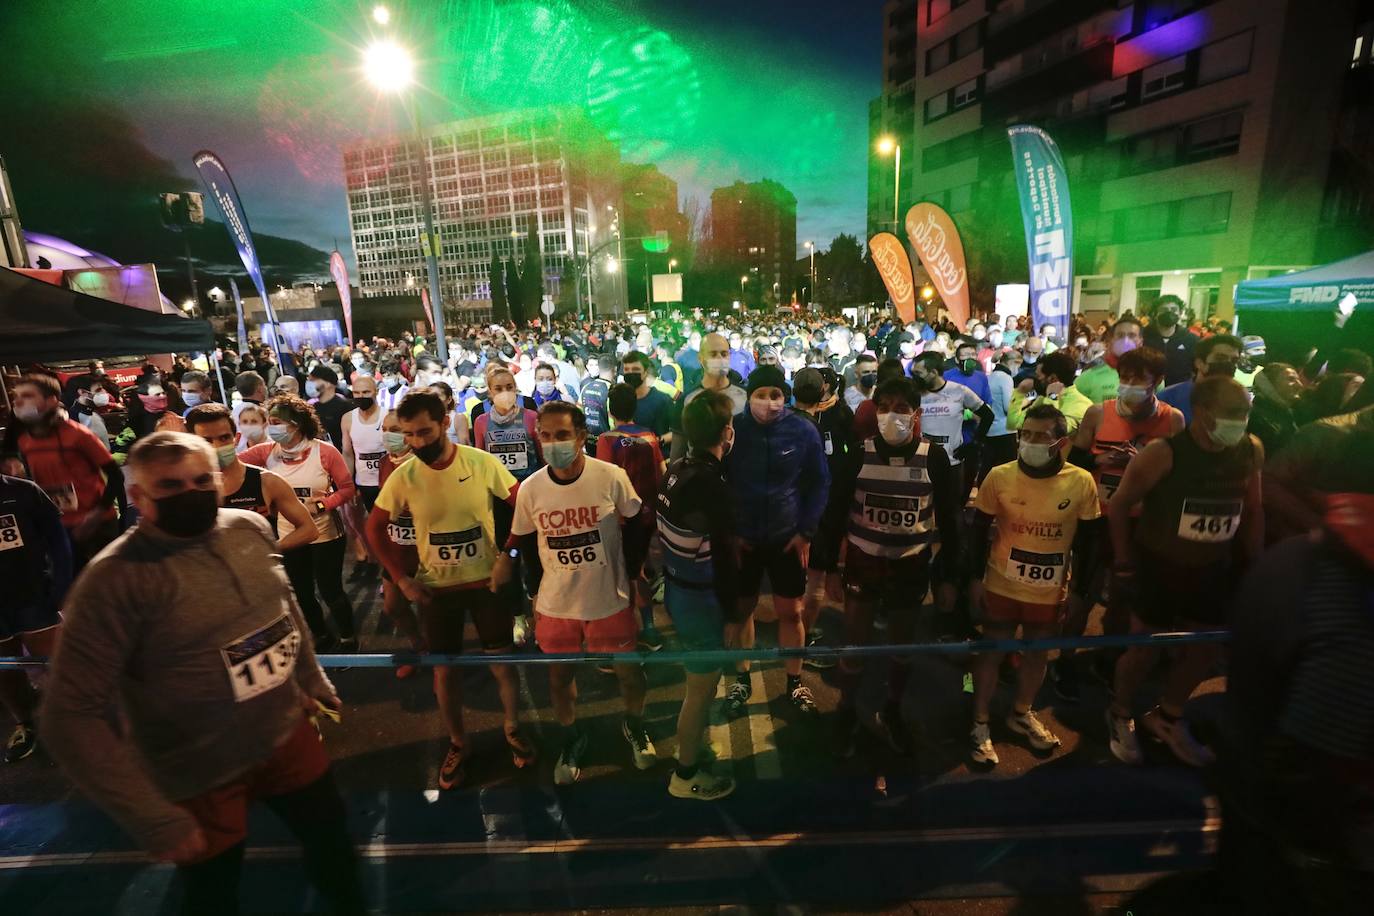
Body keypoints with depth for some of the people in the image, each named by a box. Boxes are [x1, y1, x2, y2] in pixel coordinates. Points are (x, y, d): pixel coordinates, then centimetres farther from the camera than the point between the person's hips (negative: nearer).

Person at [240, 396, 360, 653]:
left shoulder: (325, 451, -15)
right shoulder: (266, 452, -5)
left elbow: (347, 488, -11)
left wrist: (320, 505, -23)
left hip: (325, 534, -5)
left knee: (330, 590, 5)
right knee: (301, 593, 18)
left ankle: (348, 639, 28)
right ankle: (322, 637, 41)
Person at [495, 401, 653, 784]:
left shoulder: (612, 477, -16)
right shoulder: (530, 488, -11)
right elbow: (521, 540, 6)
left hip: (609, 601, -1)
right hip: (555, 605, 2)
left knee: (628, 671, 14)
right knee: (559, 677, 17)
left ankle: (634, 726, 47)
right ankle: (573, 738, 46)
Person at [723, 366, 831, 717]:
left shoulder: (804, 431, -10)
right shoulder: (731, 429, -10)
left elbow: (820, 482, -1)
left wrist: (807, 531, -5)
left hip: (788, 538, 0)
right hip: (741, 538, 0)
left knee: (791, 611, 10)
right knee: (741, 610, 13)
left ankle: (795, 682, 30)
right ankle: (742, 679, 31)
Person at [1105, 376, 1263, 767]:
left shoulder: (1251, 451, -5)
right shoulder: (1162, 454, -22)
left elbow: (1252, 511, 8)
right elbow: (1119, 505, -13)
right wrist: (1124, 563, -11)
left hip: (1213, 570, 5)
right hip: (1158, 568, -5)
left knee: (1205, 648, 15)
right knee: (1144, 648, 7)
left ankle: (1166, 718, 38)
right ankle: (1120, 717, 31)